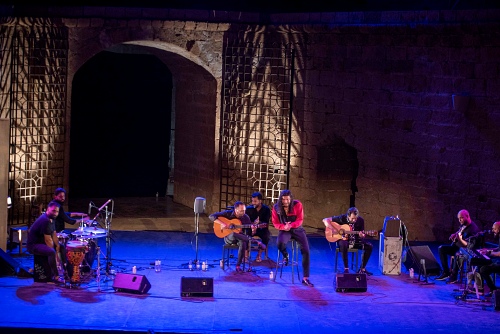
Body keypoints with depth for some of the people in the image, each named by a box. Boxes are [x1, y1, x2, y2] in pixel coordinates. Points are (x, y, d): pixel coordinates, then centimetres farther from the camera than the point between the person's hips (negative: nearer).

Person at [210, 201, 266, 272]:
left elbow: (249, 234, 2)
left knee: (243, 242, -39)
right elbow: (212, 216, -10)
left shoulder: (246, 217, 0)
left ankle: (238, 265, -33)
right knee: (234, 234, -41)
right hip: (229, 238, -1)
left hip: (240, 238, 1)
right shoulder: (228, 214, -6)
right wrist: (222, 223, -24)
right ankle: (256, 242, -33)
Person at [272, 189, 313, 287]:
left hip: (297, 229, 0)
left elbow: (300, 220, -10)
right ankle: (285, 256, 8)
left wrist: (290, 225, -29)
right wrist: (284, 227, -23)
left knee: (306, 251, -15)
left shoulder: (297, 204, -10)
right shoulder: (276, 207, -5)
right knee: (280, 244, -34)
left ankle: (305, 278, -7)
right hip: (284, 230, 0)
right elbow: (275, 223, -1)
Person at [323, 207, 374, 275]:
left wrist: (362, 235, -25)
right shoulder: (342, 218, -15)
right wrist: (334, 230, -26)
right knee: (343, 245, -39)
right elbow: (325, 220, -15)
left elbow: (363, 235, 1)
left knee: (369, 247, -16)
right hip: (344, 239, -4)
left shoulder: (360, 220, -6)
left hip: (355, 240, 4)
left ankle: (362, 269, -5)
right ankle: (346, 269, -29)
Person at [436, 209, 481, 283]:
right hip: (457, 247, 9)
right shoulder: (462, 226, 8)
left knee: (457, 254, -40)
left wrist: (461, 240, -36)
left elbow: (471, 246, -23)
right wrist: (453, 236, 0)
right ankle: (446, 272, -6)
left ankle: (453, 276, -25)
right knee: (441, 248, -4)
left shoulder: (473, 228, -17)